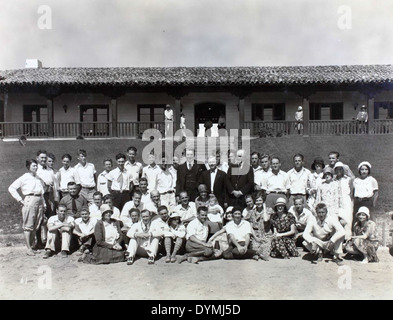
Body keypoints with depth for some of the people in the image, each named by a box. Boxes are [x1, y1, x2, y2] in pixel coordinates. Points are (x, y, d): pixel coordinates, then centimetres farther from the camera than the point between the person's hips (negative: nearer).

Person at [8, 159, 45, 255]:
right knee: (28, 225, -4)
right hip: (30, 200, -6)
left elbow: (43, 186, 32)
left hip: (40, 201, 6)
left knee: (36, 226, 7)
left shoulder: (39, 178, 17)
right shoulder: (24, 178, 0)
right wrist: (20, 200, -9)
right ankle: (28, 249, -2)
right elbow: (11, 188, -4)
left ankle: (32, 245, 17)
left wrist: (44, 202, 19)